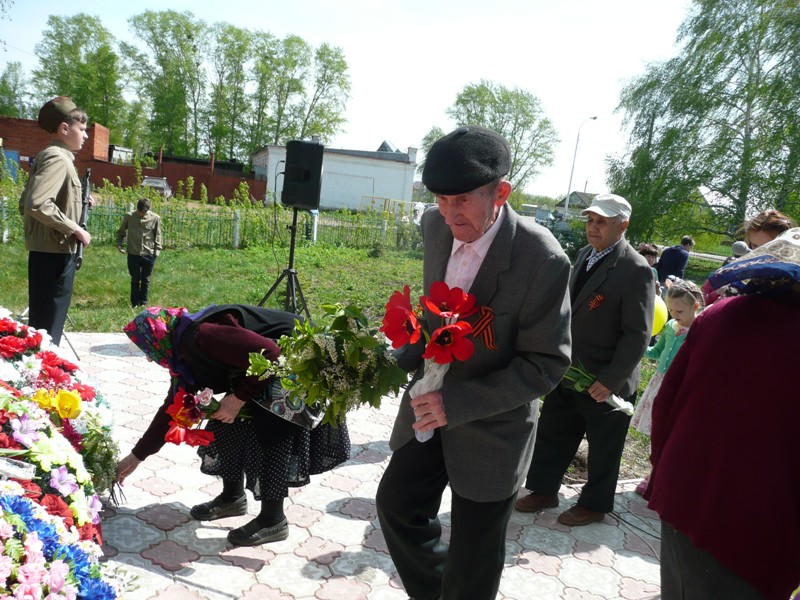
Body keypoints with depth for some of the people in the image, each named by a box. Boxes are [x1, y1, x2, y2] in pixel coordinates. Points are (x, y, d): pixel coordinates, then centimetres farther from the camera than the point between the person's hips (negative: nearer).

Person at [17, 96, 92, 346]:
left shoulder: (47, 156, 16)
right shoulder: (58, 158, -14)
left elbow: (25, 204, 20)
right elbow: (37, 204, -27)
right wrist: (75, 229, -19)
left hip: (45, 252, 10)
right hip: (54, 254, -10)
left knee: (41, 323, 17)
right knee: (48, 327, -3)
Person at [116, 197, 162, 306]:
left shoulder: (155, 218, -4)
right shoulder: (129, 216, -3)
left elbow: (157, 236, 4)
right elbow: (121, 231, 11)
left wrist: (157, 251, -2)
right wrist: (119, 243, -1)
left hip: (149, 254, 0)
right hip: (133, 254, 0)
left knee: (145, 280, 8)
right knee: (135, 279, 7)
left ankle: (143, 303, 19)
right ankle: (134, 303, 18)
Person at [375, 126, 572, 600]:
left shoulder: (542, 259, -26)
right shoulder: (436, 225, -8)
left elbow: (546, 364, -21)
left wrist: (458, 403, -27)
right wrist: (400, 362, -2)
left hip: (492, 423, -5)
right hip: (431, 400, 6)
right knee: (397, 504, 19)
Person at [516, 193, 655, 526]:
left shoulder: (636, 269, -19)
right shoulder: (584, 255, 5)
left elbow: (637, 334, -20)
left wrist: (610, 379, -20)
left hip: (605, 382, -7)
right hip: (568, 371, 7)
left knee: (603, 448, 14)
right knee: (551, 435, 17)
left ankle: (594, 504, 34)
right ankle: (543, 491, 35)